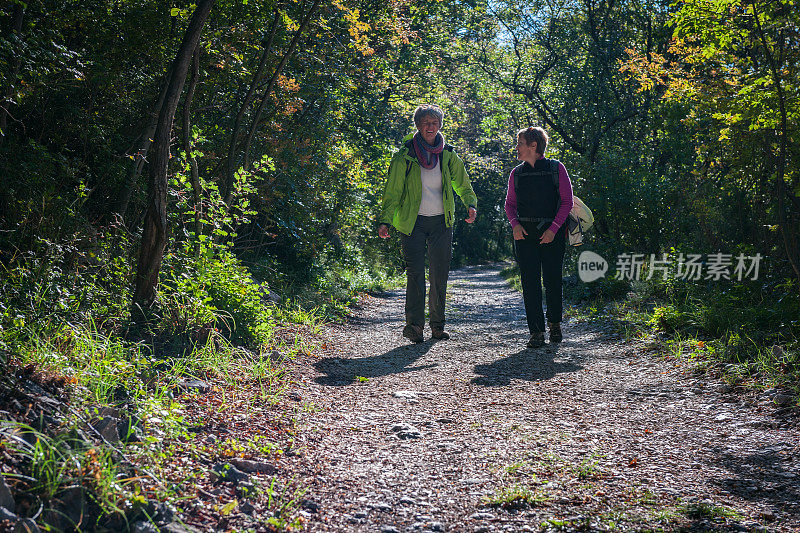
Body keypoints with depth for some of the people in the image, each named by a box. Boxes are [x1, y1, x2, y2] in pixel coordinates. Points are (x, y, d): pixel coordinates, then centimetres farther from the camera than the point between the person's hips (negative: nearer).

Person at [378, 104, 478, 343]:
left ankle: (437, 325, 15)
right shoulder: (405, 155, -1)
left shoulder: (448, 156, 7)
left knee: (440, 276, 5)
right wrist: (385, 220, -10)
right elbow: (392, 190, -2)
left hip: (441, 222, 3)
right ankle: (414, 324, -8)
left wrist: (471, 205, -5)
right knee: (415, 274, -11)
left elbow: (463, 185, 15)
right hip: (413, 222, -3)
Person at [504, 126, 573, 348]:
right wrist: (515, 223, -4)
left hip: (553, 233, -2)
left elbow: (567, 201, -1)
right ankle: (536, 331, 0)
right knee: (530, 282, -4)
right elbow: (510, 203, 15)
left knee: (552, 280, 2)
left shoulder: (556, 168, 0)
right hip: (525, 234, 2)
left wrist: (554, 228, -11)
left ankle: (555, 323, 25)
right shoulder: (517, 173, 10)